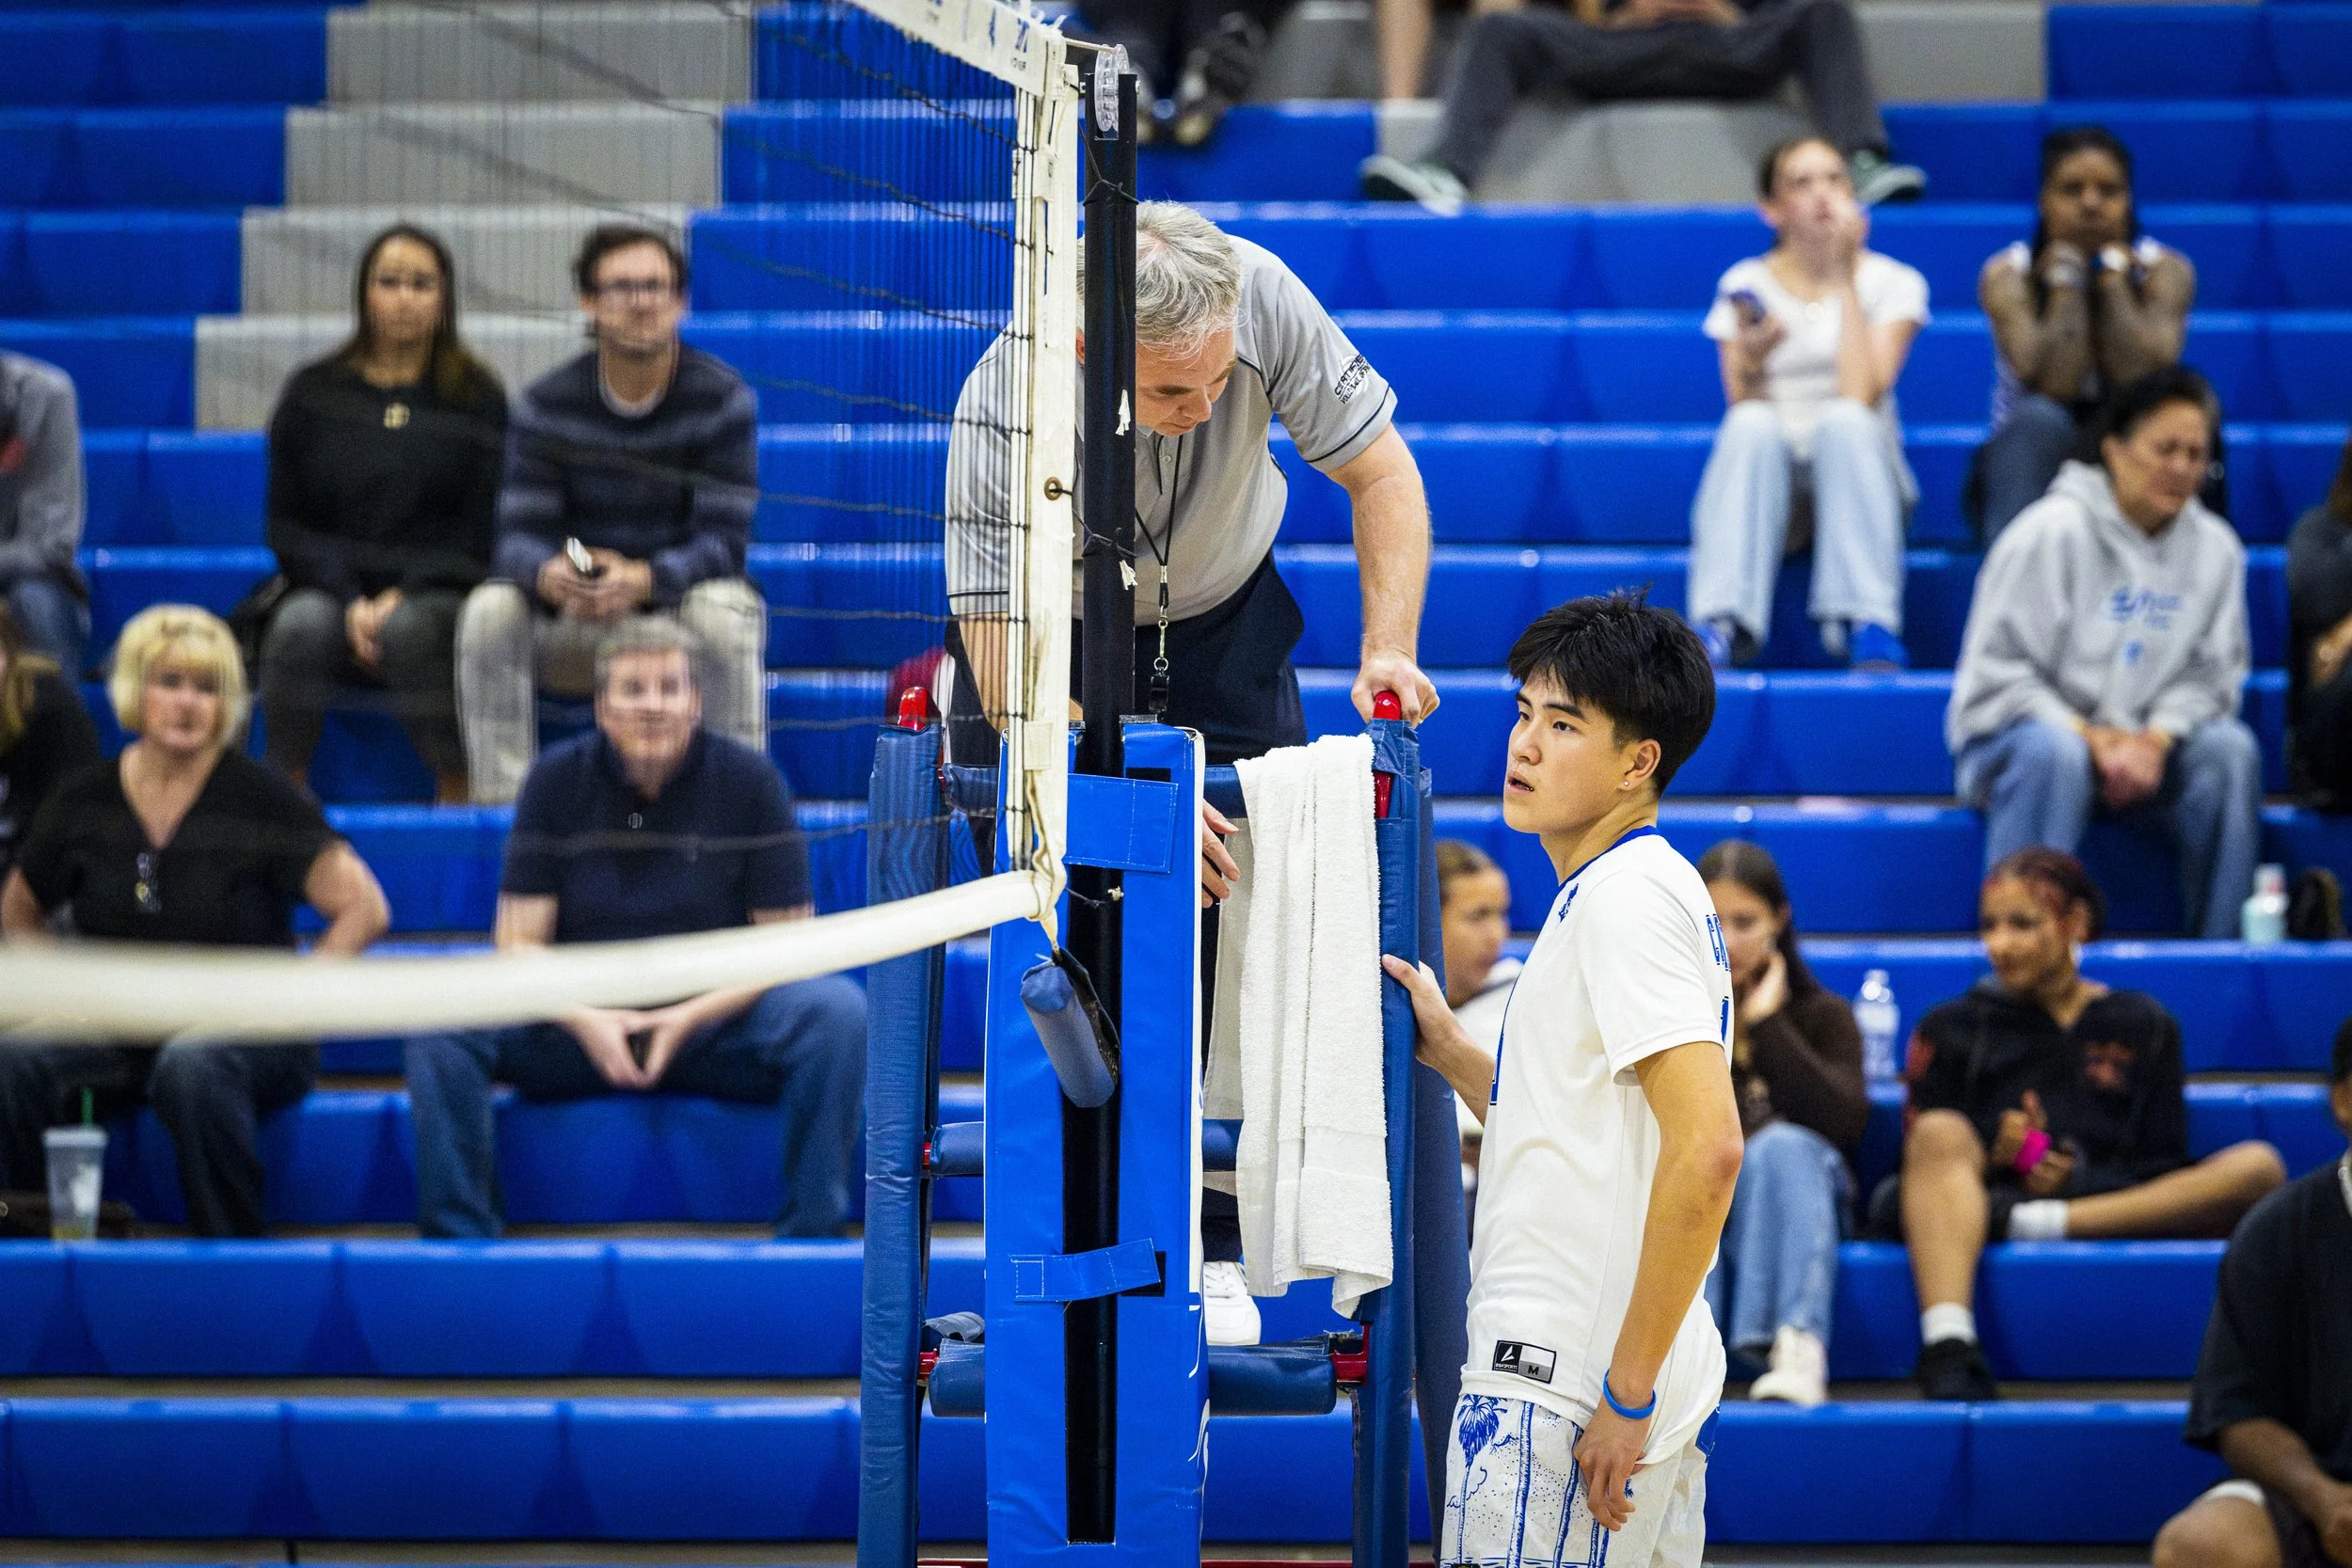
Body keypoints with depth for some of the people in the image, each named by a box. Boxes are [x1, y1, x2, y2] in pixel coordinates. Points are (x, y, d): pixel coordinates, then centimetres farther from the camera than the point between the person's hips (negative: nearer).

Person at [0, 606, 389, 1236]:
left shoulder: (261, 800, -2)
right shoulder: (85, 802, 8)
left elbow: (364, 909, -6)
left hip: (245, 1035, -3)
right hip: (115, 1031, 3)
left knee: (191, 1066, -40)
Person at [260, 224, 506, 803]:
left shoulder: (476, 397, 9)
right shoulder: (315, 395, 12)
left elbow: (481, 526, 3)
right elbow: (285, 524, 7)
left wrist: (403, 595, -12)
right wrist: (350, 601, -10)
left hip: (438, 597, -1)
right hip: (332, 590, 1)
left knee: (409, 629, -36)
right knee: (302, 625, -34)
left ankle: (457, 795, -26)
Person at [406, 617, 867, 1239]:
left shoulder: (749, 781, -1)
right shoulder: (558, 780, 2)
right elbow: (520, 942, 1)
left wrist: (691, 1018, -19)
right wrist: (585, 1020, -20)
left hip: (718, 1020, -1)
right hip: (582, 1026, 1)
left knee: (838, 1010, -30)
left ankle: (810, 1235, -24)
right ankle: (459, 1235, -19)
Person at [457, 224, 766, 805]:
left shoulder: (722, 398, -9)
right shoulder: (548, 404, -3)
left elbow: (723, 540, -16)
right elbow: (520, 534, -9)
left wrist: (642, 580, -37)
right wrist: (549, 574, -36)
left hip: (677, 607, -2)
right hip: (576, 631, 2)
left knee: (722, 612, -36)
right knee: (489, 610, -27)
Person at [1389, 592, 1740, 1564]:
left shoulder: (1628, 898, -12)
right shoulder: (1605, 893, 18)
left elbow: (1707, 1151, -21)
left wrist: (1626, 1392, -21)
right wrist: (1450, 1053, 17)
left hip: (1558, 1396, -10)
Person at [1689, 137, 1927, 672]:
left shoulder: (1894, 283, 2)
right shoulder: (1746, 285, 6)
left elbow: (1861, 394, -15)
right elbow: (1744, 410, -4)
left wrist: (1844, 281, -10)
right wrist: (1751, 363, -26)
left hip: (1859, 479, 0)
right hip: (1769, 481, 1)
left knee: (1844, 419, -33)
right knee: (1753, 425, -32)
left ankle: (1867, 625, -40)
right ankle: (1723, 624, -41)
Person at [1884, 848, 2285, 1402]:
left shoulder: (2143, 1026, 18)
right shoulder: (1953, 1028, 17)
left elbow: (2165, 1170, 11)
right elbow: (1923, 1154, 9)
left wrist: (2074, 1177, -9)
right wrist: (2001, 1155, -11)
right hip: (1971, 1219, -1)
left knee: (2260, 1168, -21)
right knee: (1941, 1130, -32)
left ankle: (2032, 1222, -34)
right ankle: (1947, 1350, -53)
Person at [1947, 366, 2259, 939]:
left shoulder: (2215, 548, 3)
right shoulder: (2052, 531, -11)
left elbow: (2210, 676, 3)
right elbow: (1997, 673, -12)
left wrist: (2154, 740, -17)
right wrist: (2088, 738, -21)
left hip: (2143, 750, 4)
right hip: (2013, 736, -4)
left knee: (2230, 748, -23)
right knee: (2053, 753, -38)